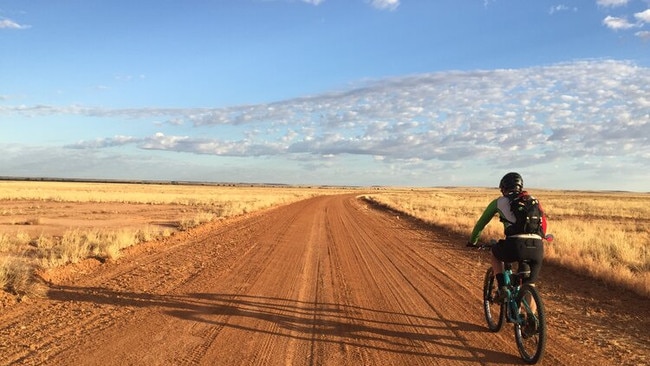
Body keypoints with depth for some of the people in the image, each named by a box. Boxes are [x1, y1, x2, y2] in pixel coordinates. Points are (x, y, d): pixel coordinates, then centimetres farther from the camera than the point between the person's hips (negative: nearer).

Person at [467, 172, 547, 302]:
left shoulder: (499, 202, 18)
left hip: (516, 245, -3)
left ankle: (502, 289, 18)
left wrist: (472, 241, 44)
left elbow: (481, 223, 29)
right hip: (537, 247, 3)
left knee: (495, 253, 31)